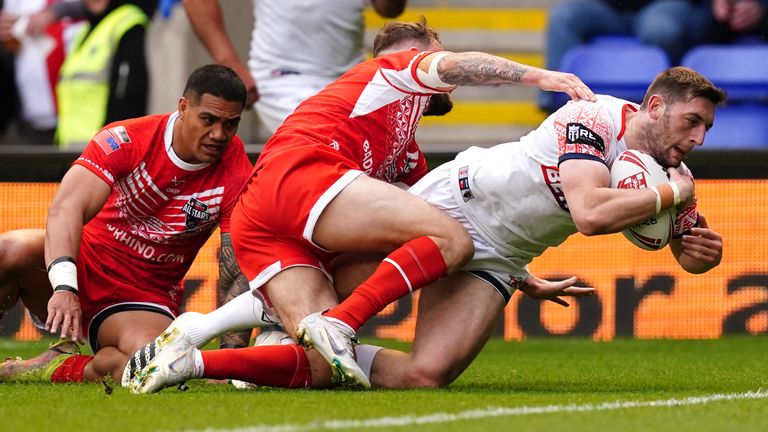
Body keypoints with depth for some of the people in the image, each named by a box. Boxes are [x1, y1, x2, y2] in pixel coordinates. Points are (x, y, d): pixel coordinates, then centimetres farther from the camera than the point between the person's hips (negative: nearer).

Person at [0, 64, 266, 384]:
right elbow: (66, 207, -26)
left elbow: (237, 273, -13)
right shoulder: (126, 139, -15)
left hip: (145, 297, 1)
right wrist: (64, 286, -42)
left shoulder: (237, 177, -12)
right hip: (82, 265, -1)